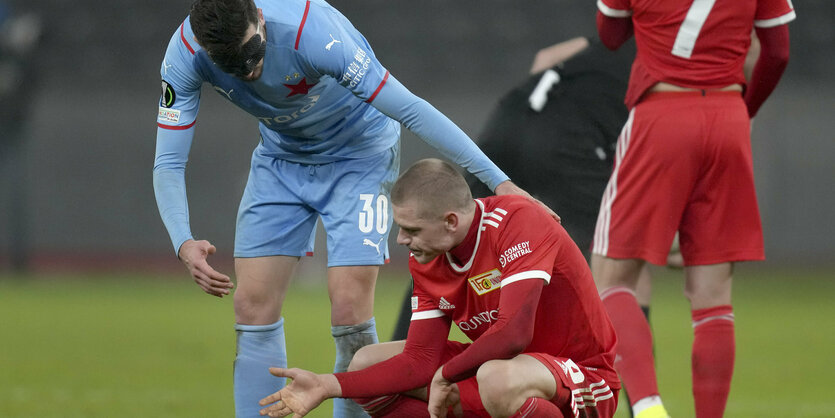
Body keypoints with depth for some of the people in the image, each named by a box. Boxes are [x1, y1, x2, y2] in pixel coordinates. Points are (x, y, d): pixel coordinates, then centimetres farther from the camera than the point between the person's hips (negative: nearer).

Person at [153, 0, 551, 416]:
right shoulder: (185, 54, -25)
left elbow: (410, 110, -32)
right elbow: (168, 162, -19)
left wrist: (498, 181, -30)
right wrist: (184, 244, -37)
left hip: (358, 152, -4)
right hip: (280, 156, 4)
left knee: (349, 309, -15)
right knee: (253, 305, -5)